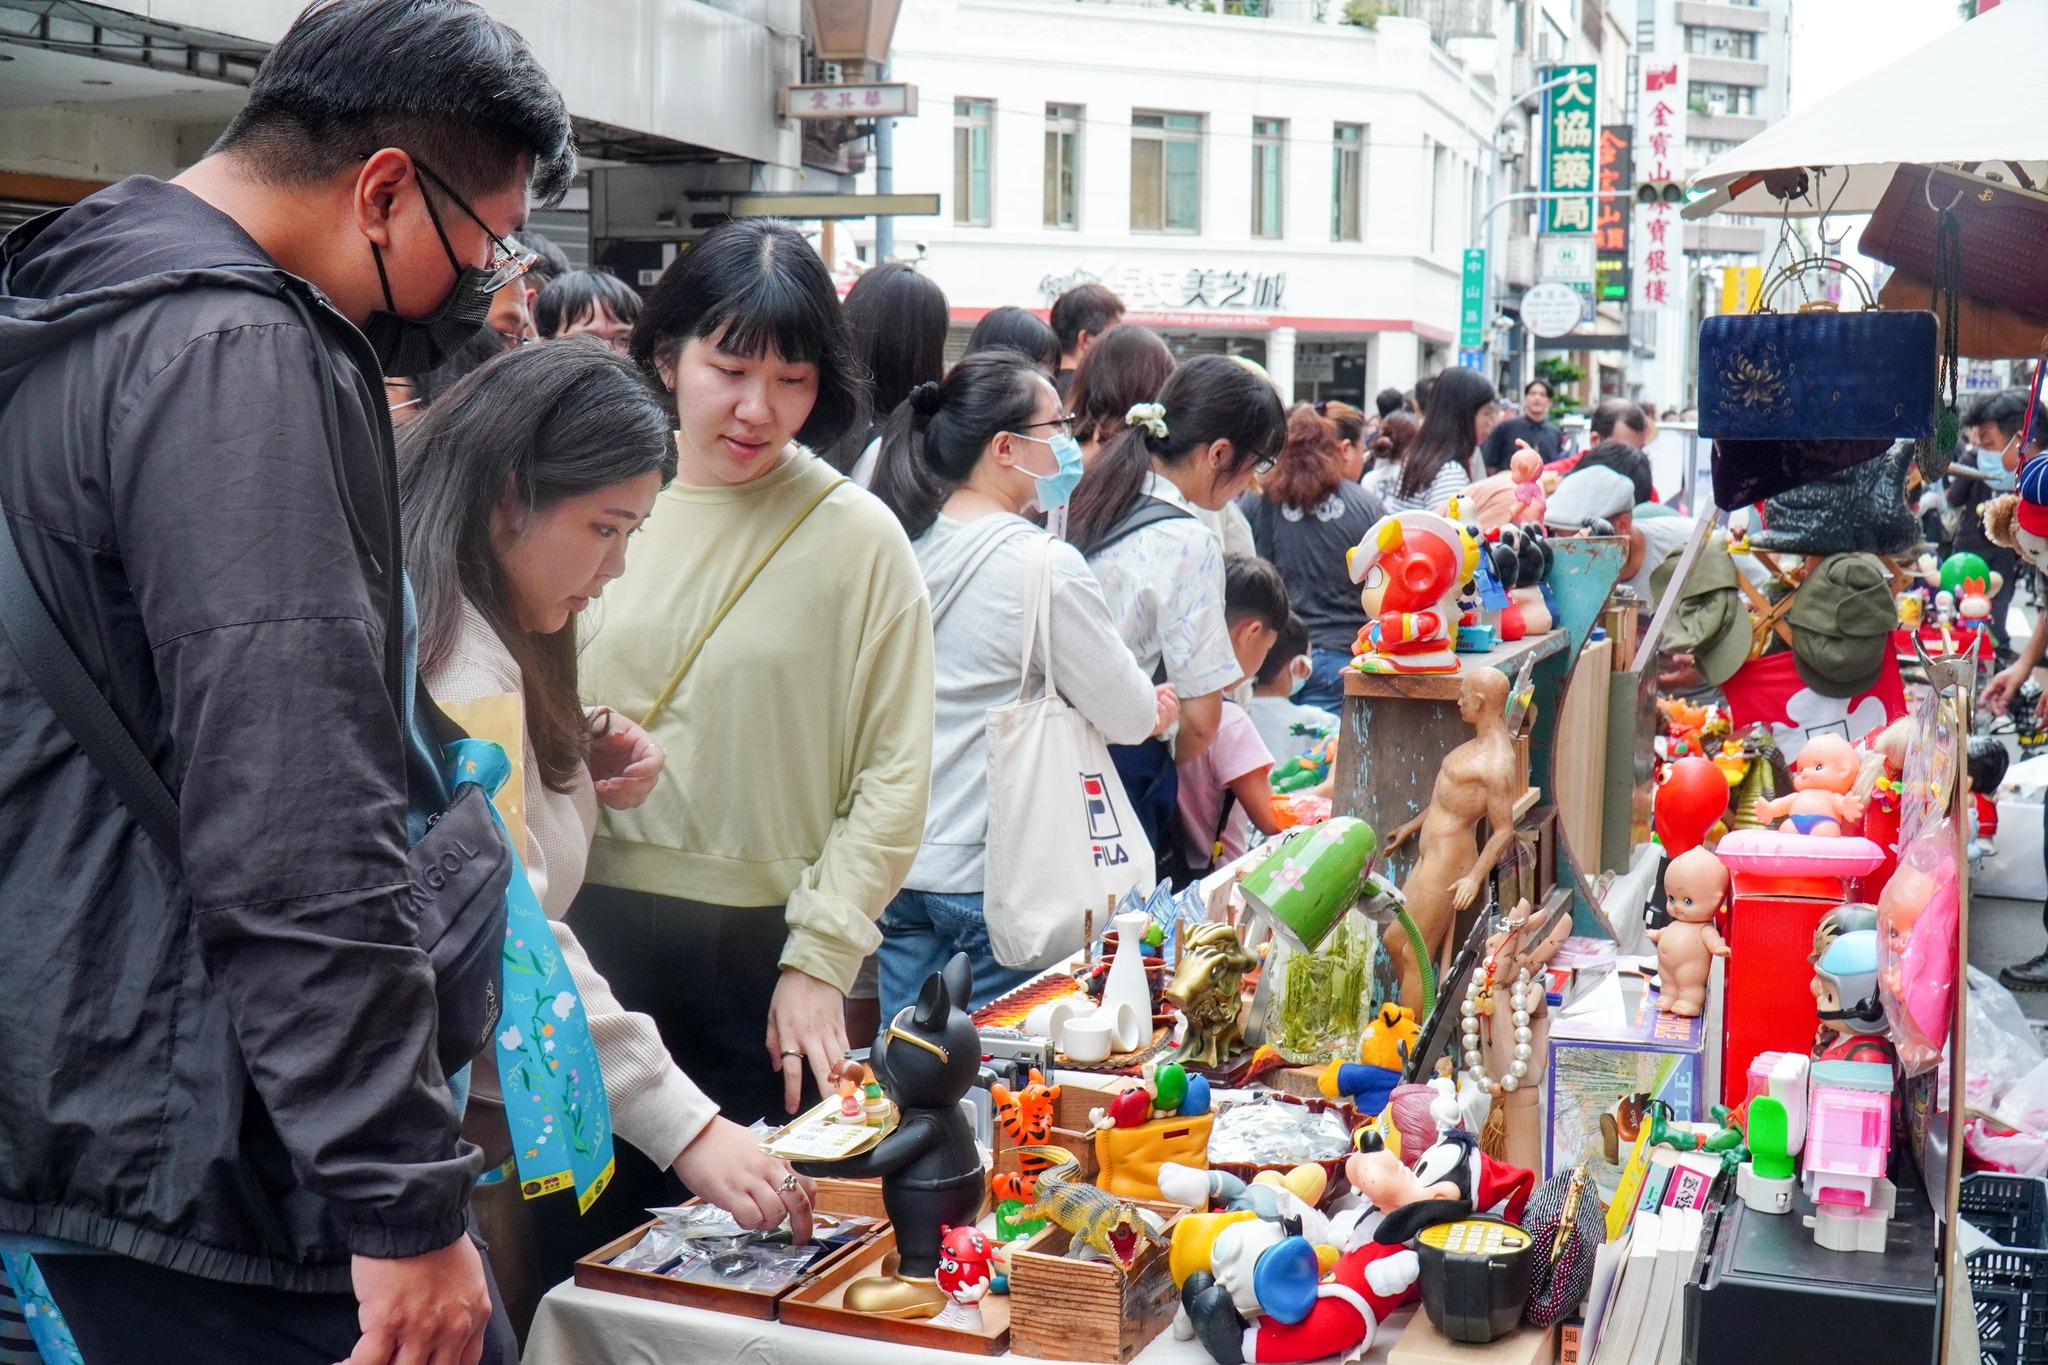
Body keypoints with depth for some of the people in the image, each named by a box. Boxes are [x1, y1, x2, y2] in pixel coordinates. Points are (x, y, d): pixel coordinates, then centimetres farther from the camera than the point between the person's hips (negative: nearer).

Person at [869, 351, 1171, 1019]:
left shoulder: (912, 545, 4)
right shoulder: (1043, 563, -17)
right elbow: (1132, 717, -9)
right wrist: (1152, 710, 14)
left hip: (902, 863, 7)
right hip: (990, 871, -7)